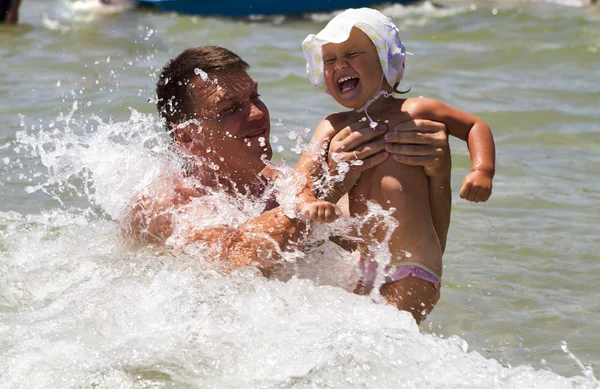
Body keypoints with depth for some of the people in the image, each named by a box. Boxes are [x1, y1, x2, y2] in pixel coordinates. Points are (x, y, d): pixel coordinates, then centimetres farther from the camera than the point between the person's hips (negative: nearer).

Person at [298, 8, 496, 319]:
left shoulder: (414, 113, 5)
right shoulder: (333, 128, 11)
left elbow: (475, 127, 14)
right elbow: (306, 171, -3)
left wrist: (482, 172, -5)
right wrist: (308, 202, -26)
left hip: (412, 270, -4)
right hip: (360, 267, 4)